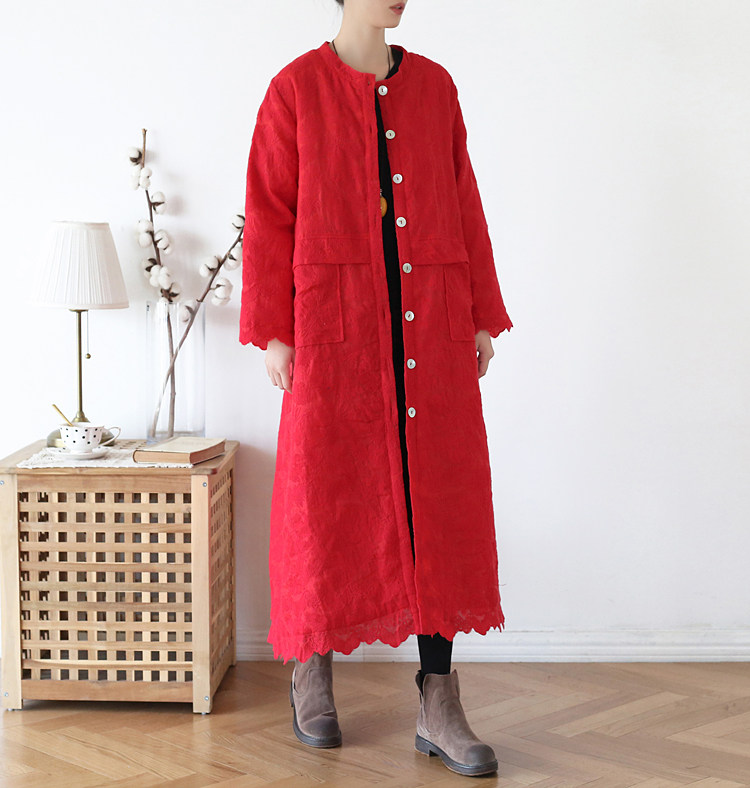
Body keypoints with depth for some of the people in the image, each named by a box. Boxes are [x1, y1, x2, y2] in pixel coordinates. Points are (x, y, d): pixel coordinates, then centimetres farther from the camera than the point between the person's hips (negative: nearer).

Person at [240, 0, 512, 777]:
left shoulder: (434, 85, 11)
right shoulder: (296, 89, 1)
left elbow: (465, 206, 12)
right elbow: (269, 217, -1)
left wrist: (482, 316, 9)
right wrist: (272, 332, -6)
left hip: (431, 324, 3)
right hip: (335, 324, -3)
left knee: (440, 498, 1)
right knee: (327, 500, 4)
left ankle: (438, 704, 7)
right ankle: (311, 666, 25)